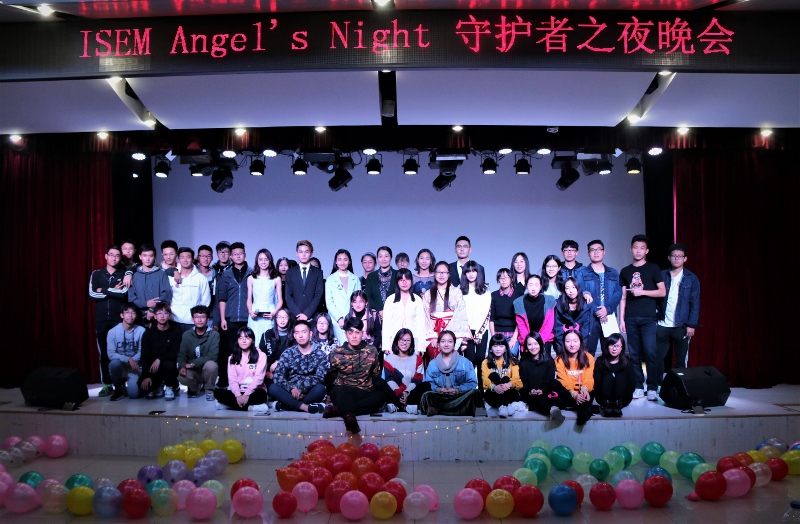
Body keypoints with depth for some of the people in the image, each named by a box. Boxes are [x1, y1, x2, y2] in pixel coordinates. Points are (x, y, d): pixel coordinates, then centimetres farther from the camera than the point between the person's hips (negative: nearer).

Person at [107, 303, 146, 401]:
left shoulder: (141, 331, -11)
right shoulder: (113, 332, -12)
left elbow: (141, 351, -4)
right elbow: (111, 354, -15)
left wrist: (133, 361, -21)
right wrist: (128, 359, -26)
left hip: (134, 367, 0)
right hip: (119, 365, 0)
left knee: (133, 394, -20)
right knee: (114, 363, -37)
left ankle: (129, 383, 21)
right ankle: (118, 389, -8)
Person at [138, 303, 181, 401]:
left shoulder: (176, 331, -6)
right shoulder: (148, 333, -1)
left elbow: (175, 354, -10)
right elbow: (145, 356, -5)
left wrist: (159, 359, -27)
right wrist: (146, 376, -15)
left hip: (169, 363, -1)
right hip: (152, 367, 1)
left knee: (168, 365, -37)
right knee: (143, 385, -25)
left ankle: (170, 387, -5)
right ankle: (158, 387, 13)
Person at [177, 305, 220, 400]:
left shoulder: (214, 335, -12)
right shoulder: (186, 335, 0)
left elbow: (212, 356, -20)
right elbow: (182, 355, -3)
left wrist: (193, 363, -26)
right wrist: (182, 366, -25)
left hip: (207, 370, -2)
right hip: (193, 371, 2)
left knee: (211, 365, -36)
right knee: (181, 377, -30)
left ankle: (209, 390, -4)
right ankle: (195, 387, 8)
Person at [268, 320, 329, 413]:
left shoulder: (320, 354, 0)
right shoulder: (288, 353, 4)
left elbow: (319, 377, -14)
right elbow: (277, 376, -7)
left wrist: (301, 388, -26)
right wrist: (291, 388, -23)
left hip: (310, 393, -1)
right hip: (291, 392, 1)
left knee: (320, 389, -34)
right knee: (273, 388, -27)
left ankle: (288, 404, -20)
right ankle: (306, 407, -29)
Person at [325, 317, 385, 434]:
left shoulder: (372, 351, 3)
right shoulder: (336, 354, -1)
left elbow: (376, 376, 13)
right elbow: (330, 378, 10)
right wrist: (331, 394, 2)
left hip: (364, 393, 2)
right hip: (342, 393, -2)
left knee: (381, 396, -32)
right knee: (342, 391, -38)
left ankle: (338, 409, -38)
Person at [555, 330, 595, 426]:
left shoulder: (588, 357, 6)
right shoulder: (559, 360, 1)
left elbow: (589, 378, -4)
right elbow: (564, 380, -9)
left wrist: (584, 388, -30)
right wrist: (574, 394, -29)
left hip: (585, 392, -1)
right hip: (568, 394, 1)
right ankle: (586, 408, -36)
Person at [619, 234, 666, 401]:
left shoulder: (653, 268, 7)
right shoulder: (625, 271, 14)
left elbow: (662, 292, 1)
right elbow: (623, 297, 12)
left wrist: (642, 292, -11)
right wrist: (621, 319, 6)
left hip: (648, 318, -2)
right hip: (631, 318, 3)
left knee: (651, 353, -8)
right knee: (634, 354, 3)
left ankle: (652, 388, -1)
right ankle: (638, 387, 10)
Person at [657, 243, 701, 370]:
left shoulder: (691, 278, 1)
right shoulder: (662, 275, 6)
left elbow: (695, 303, -1)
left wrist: (691, 325, -6)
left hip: (681, 326, -2)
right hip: (662, 326, 2)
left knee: (681, 361, 5)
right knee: (661, 359, 7)